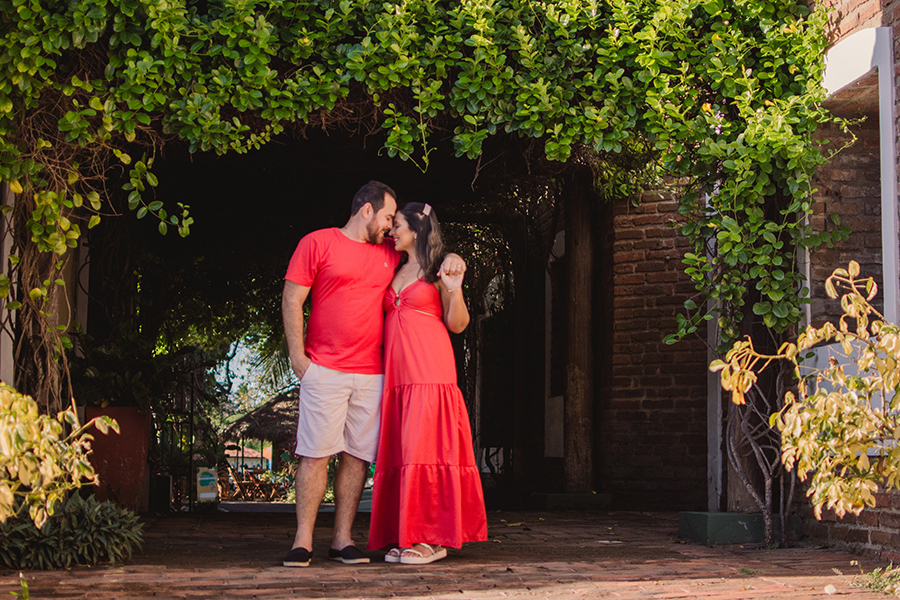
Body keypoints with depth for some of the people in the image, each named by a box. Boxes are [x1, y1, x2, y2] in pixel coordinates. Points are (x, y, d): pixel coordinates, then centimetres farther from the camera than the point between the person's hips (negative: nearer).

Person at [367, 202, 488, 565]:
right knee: (398, 450, 2)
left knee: (425, 445, -11)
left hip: (430, 368, -6)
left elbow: (457, 324, -2)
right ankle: (405, 536, 5)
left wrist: (454, 291, -18)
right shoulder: (395, 272, 20)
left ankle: (434, 538, -8)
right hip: (397, 371, 6)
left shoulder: (440, 268, 2)